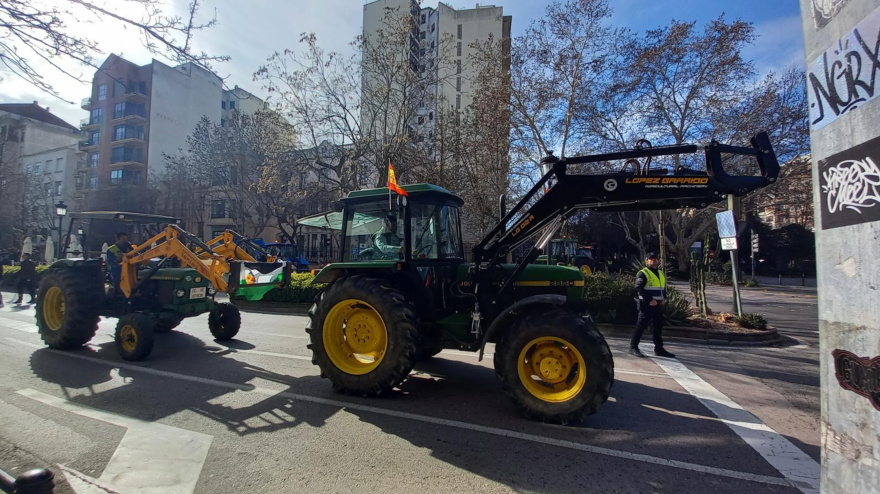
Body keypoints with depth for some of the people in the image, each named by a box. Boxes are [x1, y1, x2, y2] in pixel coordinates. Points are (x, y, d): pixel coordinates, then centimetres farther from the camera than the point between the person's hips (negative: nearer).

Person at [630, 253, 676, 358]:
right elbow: (639, 288, -17)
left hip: (658, 305, 8)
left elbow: (663, 288, 25)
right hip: (646, 305, -8)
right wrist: (649, 300, -21)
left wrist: (664, 298, 7)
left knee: (658, 327, 12)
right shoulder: (642, 273, -8)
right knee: (641, 326, -6)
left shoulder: (661, 274, 18)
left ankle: (659, 349, 22)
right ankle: (633, 347, 1)